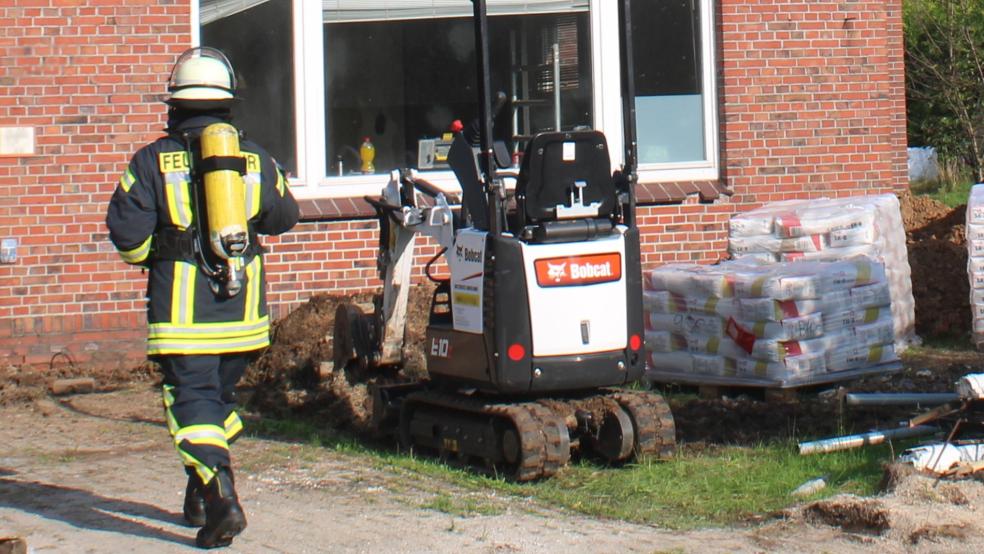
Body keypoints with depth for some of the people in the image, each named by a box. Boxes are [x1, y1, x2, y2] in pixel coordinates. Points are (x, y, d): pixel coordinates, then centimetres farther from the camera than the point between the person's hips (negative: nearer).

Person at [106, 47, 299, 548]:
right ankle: (201, 497, 26)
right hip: (242, 307, 4)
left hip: (182, 309, -4)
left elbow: (126, 233, -8)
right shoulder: (256, 159, 6)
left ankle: (219, 494, -22)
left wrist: (148, 254, 14)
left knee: (191, 400, -4)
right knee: (221, 394, 18)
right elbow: (284, 216, 15)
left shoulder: (153, 161, -4)